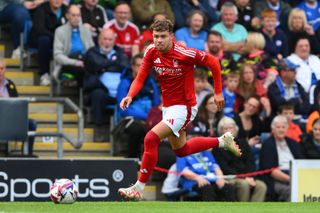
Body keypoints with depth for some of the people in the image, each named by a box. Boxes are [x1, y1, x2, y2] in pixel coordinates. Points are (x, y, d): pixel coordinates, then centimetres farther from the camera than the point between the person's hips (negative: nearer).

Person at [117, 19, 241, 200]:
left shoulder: (184, 54, -23)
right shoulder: (151, 52, -7)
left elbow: (213, 62, -11)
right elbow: (140, 78, -5)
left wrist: (218, 92, -7)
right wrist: (130, 96, -25)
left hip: (184, 107, -8)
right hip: (168, 107, 8)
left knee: (151, 139, -23)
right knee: (181, 150, 25)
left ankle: (139, 187, -15)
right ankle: (222, 141, 44)